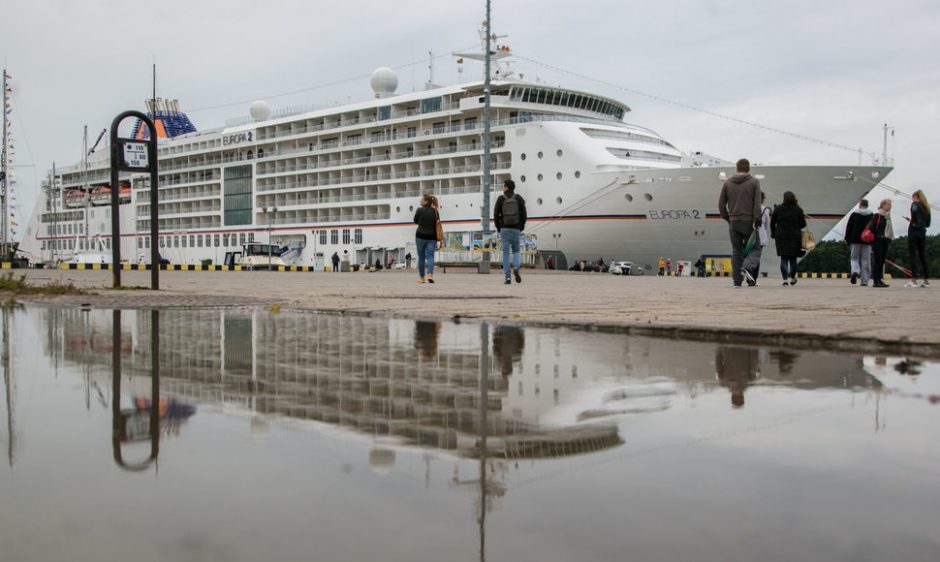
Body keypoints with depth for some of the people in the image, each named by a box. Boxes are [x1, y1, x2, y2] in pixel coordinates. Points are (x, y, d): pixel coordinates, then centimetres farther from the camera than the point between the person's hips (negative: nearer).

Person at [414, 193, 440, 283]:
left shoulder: (420, 210, -7)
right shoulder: (435, 211, 3)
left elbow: (415, 221, 5)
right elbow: (437, 224, 6)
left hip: (421, 236, -2)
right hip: (432, 237, 2)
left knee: (421, 257, 10)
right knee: (430, 256, -2)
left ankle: (421, 277, 17)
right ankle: (430, 274, -23)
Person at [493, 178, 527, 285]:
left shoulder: (500, 199, -1)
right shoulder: (519, 199, 1)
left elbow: (496, 215, -4)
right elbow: (523, 215, -4)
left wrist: (498, 229, 7)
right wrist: (521, 229, 8)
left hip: (504, 229, -1)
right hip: (516, 229, 1)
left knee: (506, 253, 4)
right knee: (516, 251, 16)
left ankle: (507, 277, -3)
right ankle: (516, 268, -14)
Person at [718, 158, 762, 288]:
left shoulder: (728, 183, 9)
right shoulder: (754, 182, 0)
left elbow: (721, 204, 6)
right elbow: (757, 204, -9)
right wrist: (756, 221, -11)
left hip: (733, 222, 3)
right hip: (749, 222, -2)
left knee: (736, 252, 5)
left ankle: (737, 281, -1)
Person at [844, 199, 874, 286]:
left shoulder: (854, 215, 2)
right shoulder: (871, 216, 7)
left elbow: (848, 228, 2)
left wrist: (847, 239, 8)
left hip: (855, 240, -1)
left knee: (854, 258, 8)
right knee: (865, 260, 4)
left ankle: (855, 272, -22)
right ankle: (865, 281, 2)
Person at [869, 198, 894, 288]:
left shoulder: (888, 216, 15)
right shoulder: (877, 216, -9)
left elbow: (889, 229, 20)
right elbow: (871, 227, -14)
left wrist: (889, 239, 12)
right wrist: (878, 236, -13)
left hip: (885, 241, 8)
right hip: (877, 241, -8)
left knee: (882, 261, 9)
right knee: (877, 261, -7)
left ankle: (880, 280, 13)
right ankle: (876, 281, -6)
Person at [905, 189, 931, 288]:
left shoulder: (915, 204, -3)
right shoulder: (926, 207, 15)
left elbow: (915, 210, -26)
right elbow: (928, 223, 16)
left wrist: (912, 222, -11)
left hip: (913, 232, -6)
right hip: (923, 233, 6)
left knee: (913, 256, -6)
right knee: (923, 256, 9)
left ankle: (914, 280, -11)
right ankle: (926, 281, 10)